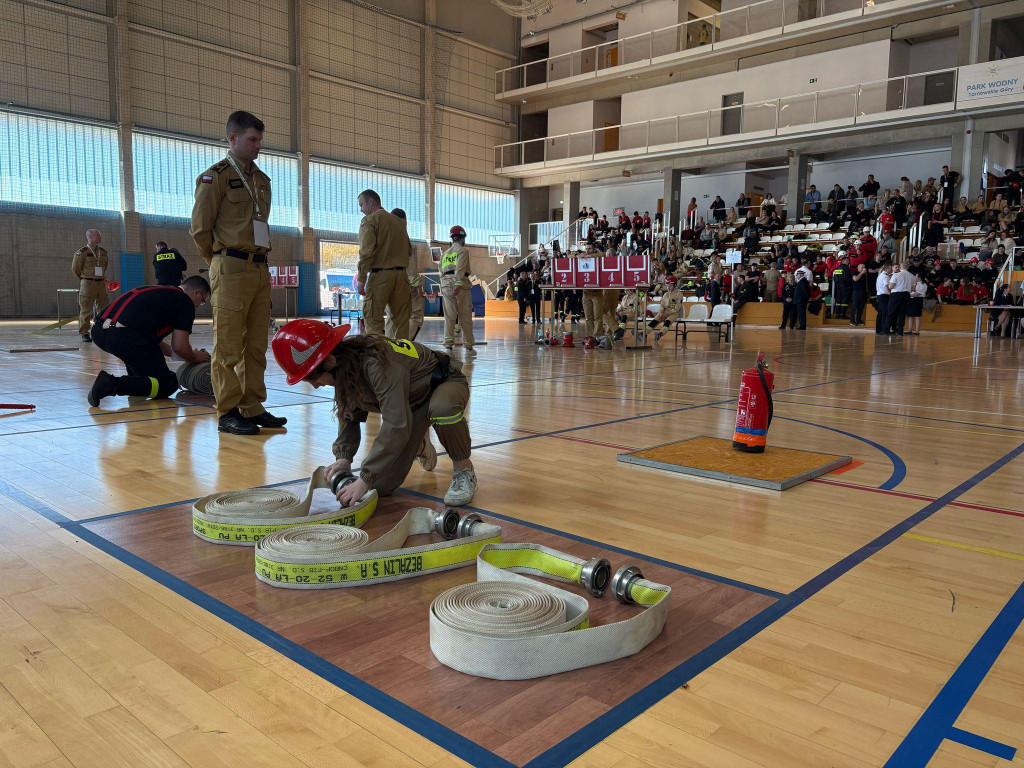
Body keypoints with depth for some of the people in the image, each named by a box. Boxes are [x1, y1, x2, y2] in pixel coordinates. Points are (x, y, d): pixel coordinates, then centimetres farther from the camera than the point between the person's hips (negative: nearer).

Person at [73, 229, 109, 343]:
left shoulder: (103, 252, 12)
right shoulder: (81, 253, -5)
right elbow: (75, 269, 2)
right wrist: (85, 279, 10)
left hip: (101, 284, 5)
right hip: (87, 285, -5)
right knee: (86, 310, -1)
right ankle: (84, 333, 5)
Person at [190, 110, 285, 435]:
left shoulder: (262, 180, 19)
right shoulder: (215, 176, -2)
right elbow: (199, 228, -4)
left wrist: (259, 257, 16)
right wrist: (221, 262, 4)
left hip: (260, 269, 7)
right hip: (231, 271, -7)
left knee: (256, 345, 7)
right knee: (228, 346, -3)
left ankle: (252, 408, 14)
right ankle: (227, 413, 2)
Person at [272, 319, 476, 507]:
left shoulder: (376, 364, -38)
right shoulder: (343, 367, -12)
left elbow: (396, 425, -40)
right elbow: (349, 414, 3)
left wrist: (364, 480, -37)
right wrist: (343, 456, -12)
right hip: (411, 401, 7)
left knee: (442, 407, -47)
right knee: (381, 486, -6)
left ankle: (463, 468, -17)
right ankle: (419, 446, 26)